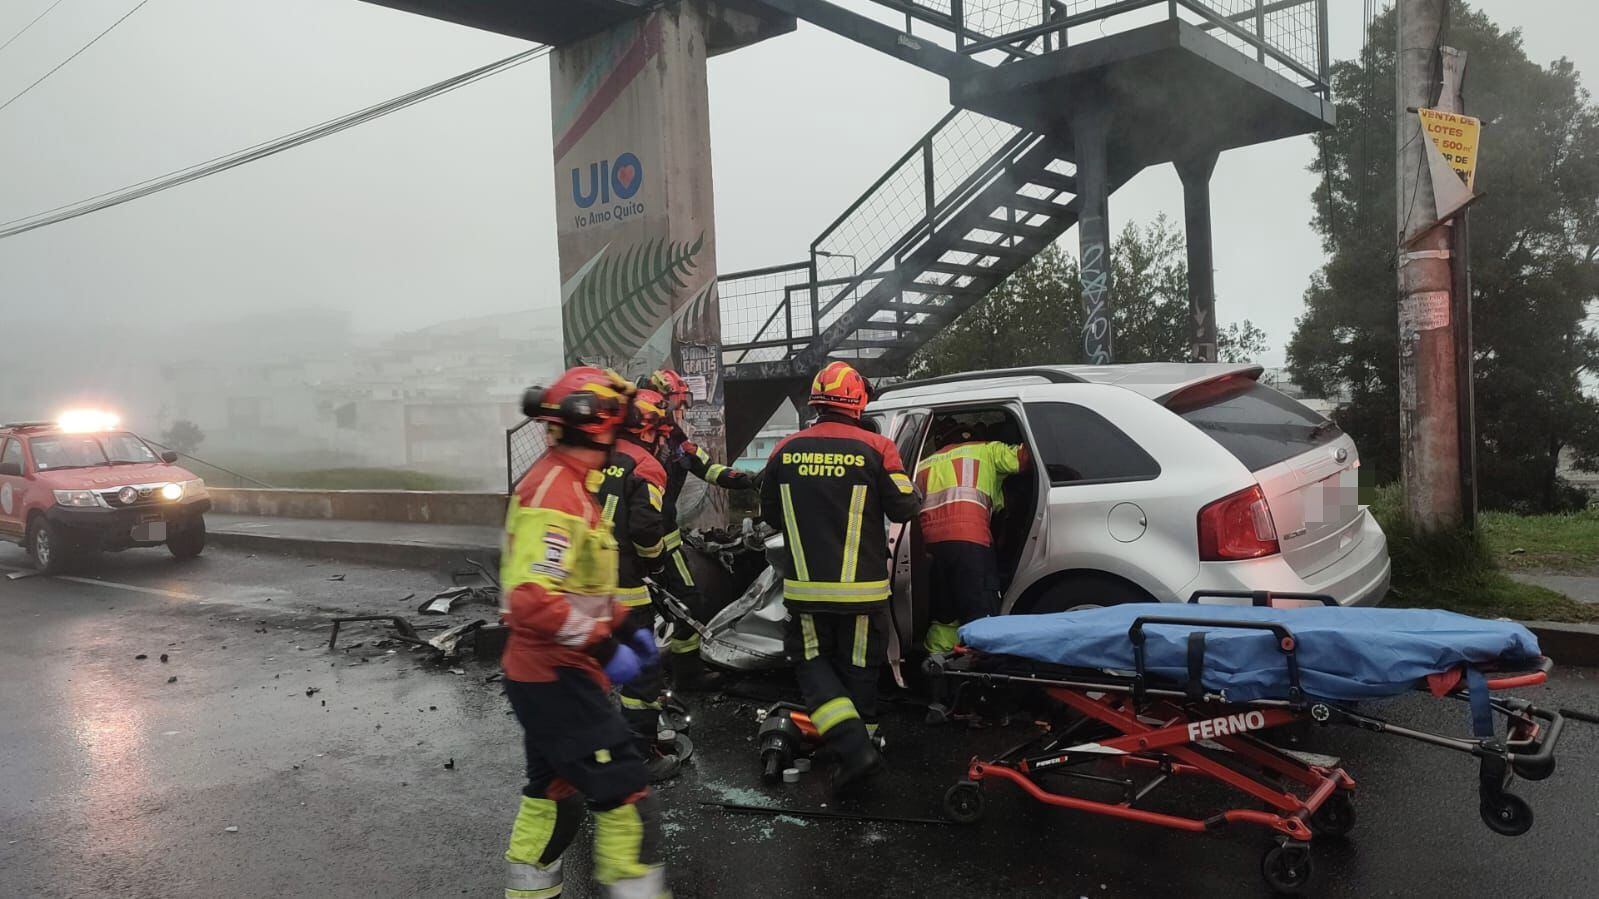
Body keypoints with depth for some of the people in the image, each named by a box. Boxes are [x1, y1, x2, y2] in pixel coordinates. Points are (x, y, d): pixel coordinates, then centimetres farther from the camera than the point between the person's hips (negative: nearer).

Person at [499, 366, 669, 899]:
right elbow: (532, 598, -31)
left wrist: (623, 626, 14)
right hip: (556, 675, -10)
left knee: (555, 788, 21)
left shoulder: (568, 483, 11)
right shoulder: (556, 494, -22)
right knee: (624, 791, -4)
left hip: (550, 673, 10)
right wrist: (602, 645, -25)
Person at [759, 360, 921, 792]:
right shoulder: (875, 448, -10)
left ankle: (854, 746, -5)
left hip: (806, 585, 1)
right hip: (861, 586, -1)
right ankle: (859, 744, 25)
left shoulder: (786, 451, -1)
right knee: (858, 667, 14)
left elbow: (770, 514, 10)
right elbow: (903, 507, -6)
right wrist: (915, 493, 17)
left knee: (812, 661, 12)